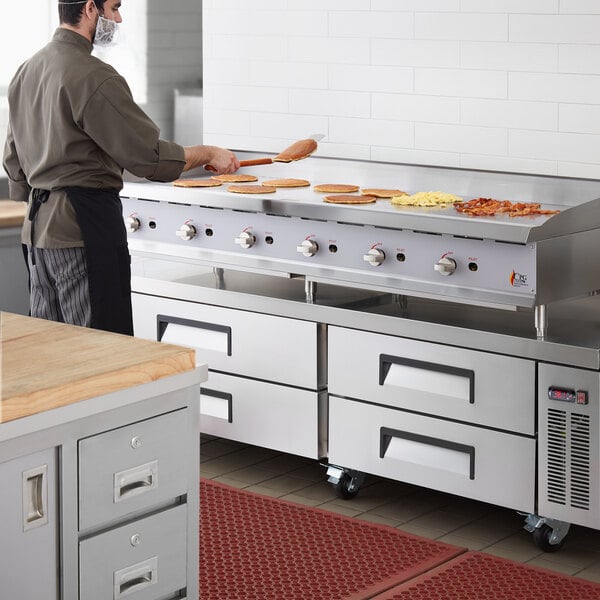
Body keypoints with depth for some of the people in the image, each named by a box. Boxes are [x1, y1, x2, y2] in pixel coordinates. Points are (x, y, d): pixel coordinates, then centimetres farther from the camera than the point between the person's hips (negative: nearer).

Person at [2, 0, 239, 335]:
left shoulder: (27, 71, 13)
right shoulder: (93, 77, -16)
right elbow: (147, 155, -16)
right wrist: (208, 154, -2)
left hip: (38, 229, 10)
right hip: (86, 228, -9)